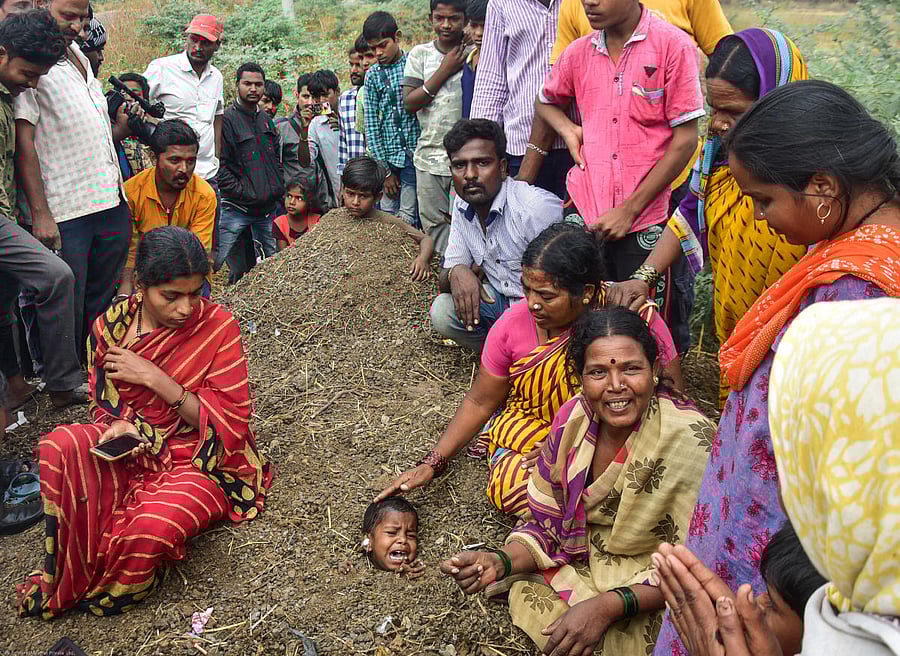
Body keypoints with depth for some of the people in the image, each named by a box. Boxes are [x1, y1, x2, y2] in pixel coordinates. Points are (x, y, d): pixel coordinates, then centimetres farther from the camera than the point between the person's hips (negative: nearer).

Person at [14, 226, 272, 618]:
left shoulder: (217, 325, -13)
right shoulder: (111, 325, -3)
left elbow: (229, 422, -14)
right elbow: (103, 404, 12)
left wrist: (154, 378, -22)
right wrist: (119, 426, -14)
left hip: (200, 461, -4)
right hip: (134, 451, 4)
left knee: (155, 524, -34)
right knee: (58, 448, -25)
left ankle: (103, 591, 1)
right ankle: (68, 578, -8)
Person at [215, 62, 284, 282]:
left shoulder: (266, 119, 16)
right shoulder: (227, 119, -7)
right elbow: (220, 166, -12)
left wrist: (279, 190, 10)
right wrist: (246, 194, -15)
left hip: (269, 208, 7)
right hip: (237, 208, -6)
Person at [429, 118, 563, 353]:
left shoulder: (538, 208, -25)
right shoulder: (462, 206, 0)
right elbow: (445, 279, 4)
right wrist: (456, 272, -20)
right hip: (502, 301, 7)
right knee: (442, 310, -13)